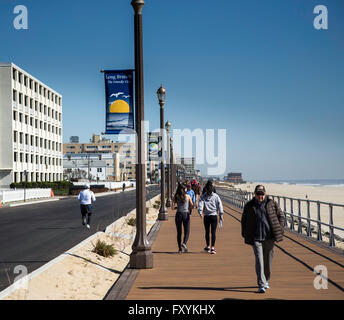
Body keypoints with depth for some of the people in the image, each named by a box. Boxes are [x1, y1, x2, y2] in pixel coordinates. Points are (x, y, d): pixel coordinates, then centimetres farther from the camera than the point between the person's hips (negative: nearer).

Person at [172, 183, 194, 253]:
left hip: (178, 214, 1)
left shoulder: (175, 197, 1)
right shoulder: (188, 196, 0)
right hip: (186, 214, -1)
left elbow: (173, 207, -3)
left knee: (179, 232, 10)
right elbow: (192, 206, 5)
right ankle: (184, 243, -22)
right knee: (187, 231, 4)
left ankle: (180, 248, 11)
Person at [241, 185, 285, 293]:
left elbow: (281, 216, 12)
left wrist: (279, 230, 3)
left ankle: (266, 280, 32)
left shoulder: (272, 204, 3)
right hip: (256, 238, -1)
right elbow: (244, 220, 13)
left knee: (268, 260, 11)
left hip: (269, 237, 1)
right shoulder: (249, 206, 3)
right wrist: (245, 235, 8)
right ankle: (261, 285, -15)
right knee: (259, 260, -11)